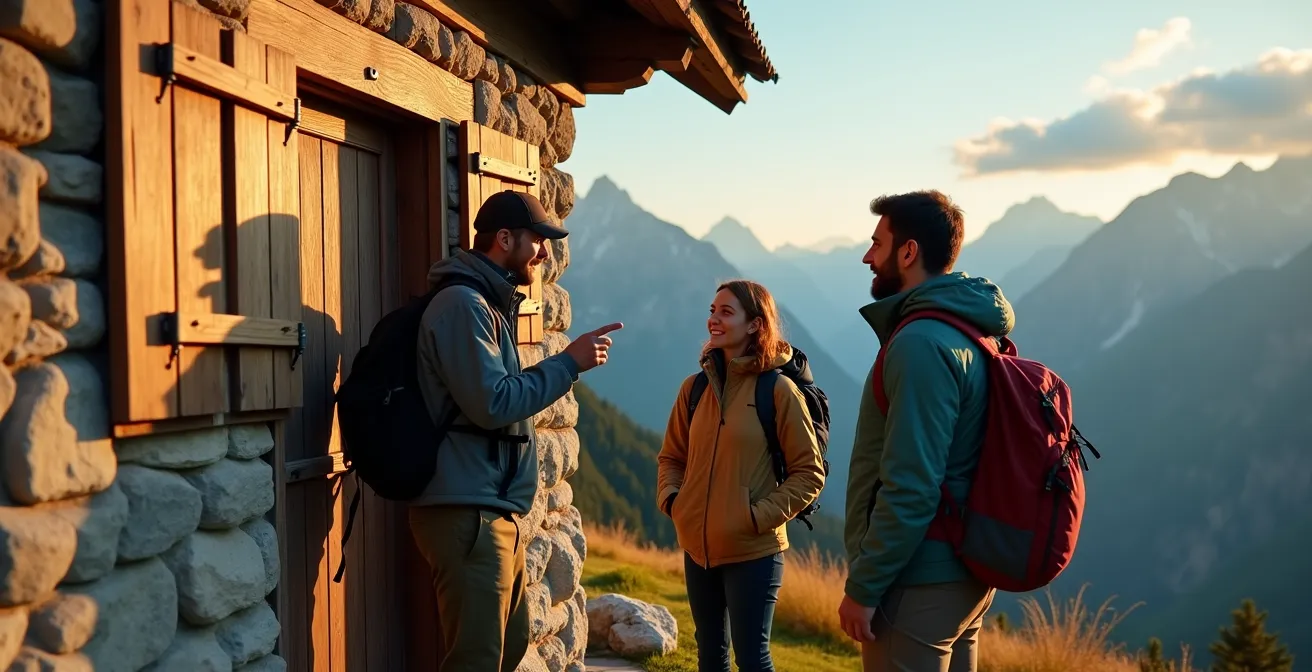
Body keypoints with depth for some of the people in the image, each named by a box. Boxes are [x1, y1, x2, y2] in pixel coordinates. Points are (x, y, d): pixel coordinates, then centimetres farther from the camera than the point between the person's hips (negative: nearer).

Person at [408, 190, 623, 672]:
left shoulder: (489, 305, 19)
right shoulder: (463, 304, -13)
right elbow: (492, 403, -20)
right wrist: (569, 362, -14)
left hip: (495, 513, 10)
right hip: (467, 515, -10)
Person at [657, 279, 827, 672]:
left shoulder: (778, 389, -11)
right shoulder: (695, 387, 4)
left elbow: (809, 473, -9)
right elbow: (671, 457, 15)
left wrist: (760, 515, -17)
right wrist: (670, 499, -2)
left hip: (753, 552, -5)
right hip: (698, 548, 6)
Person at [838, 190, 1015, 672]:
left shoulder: (922, 343, -21)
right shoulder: (973, 330, 9)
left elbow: (910, 487, -24)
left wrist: (863, 587, -17)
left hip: (919, 584, -10)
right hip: (964, 575, 10)